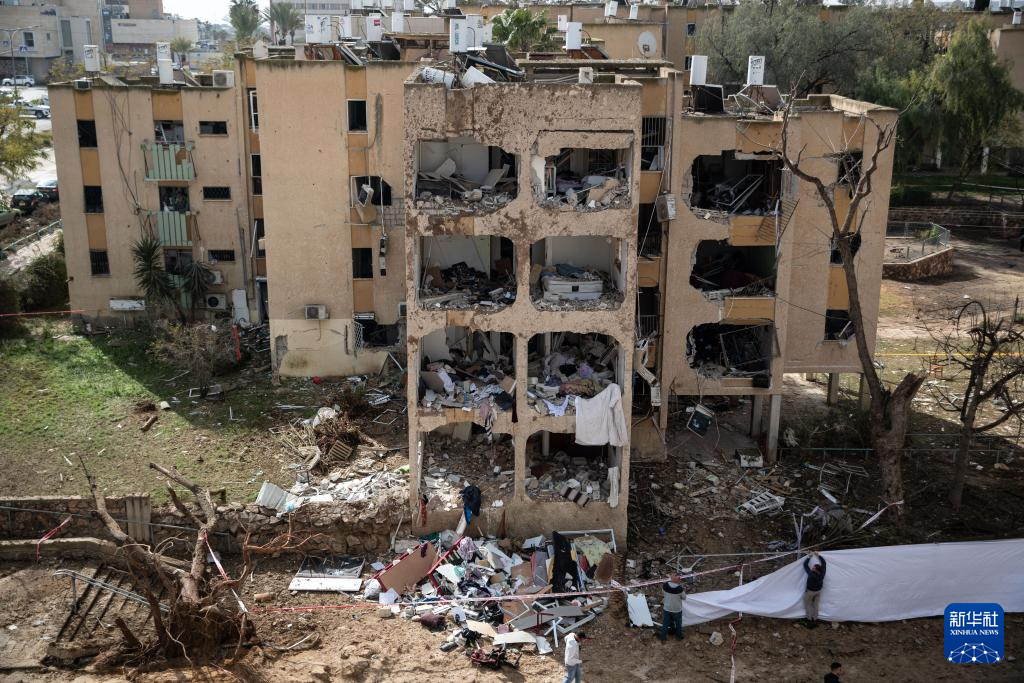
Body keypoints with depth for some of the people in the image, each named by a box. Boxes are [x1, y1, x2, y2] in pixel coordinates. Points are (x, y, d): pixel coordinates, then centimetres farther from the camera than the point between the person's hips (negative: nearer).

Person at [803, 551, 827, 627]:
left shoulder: (811, 574, -34)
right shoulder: (822, 573, -21)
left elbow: (805, 564, -25)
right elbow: (823, 562, -8)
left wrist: (810, 557, -14)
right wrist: (818, 556, -4)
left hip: (810, 591, -5)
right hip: (818, 591, 5)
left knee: (808, 605, 14)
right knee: (815, 605, 17)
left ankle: (810, 620, 19)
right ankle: (815, 620, 26)